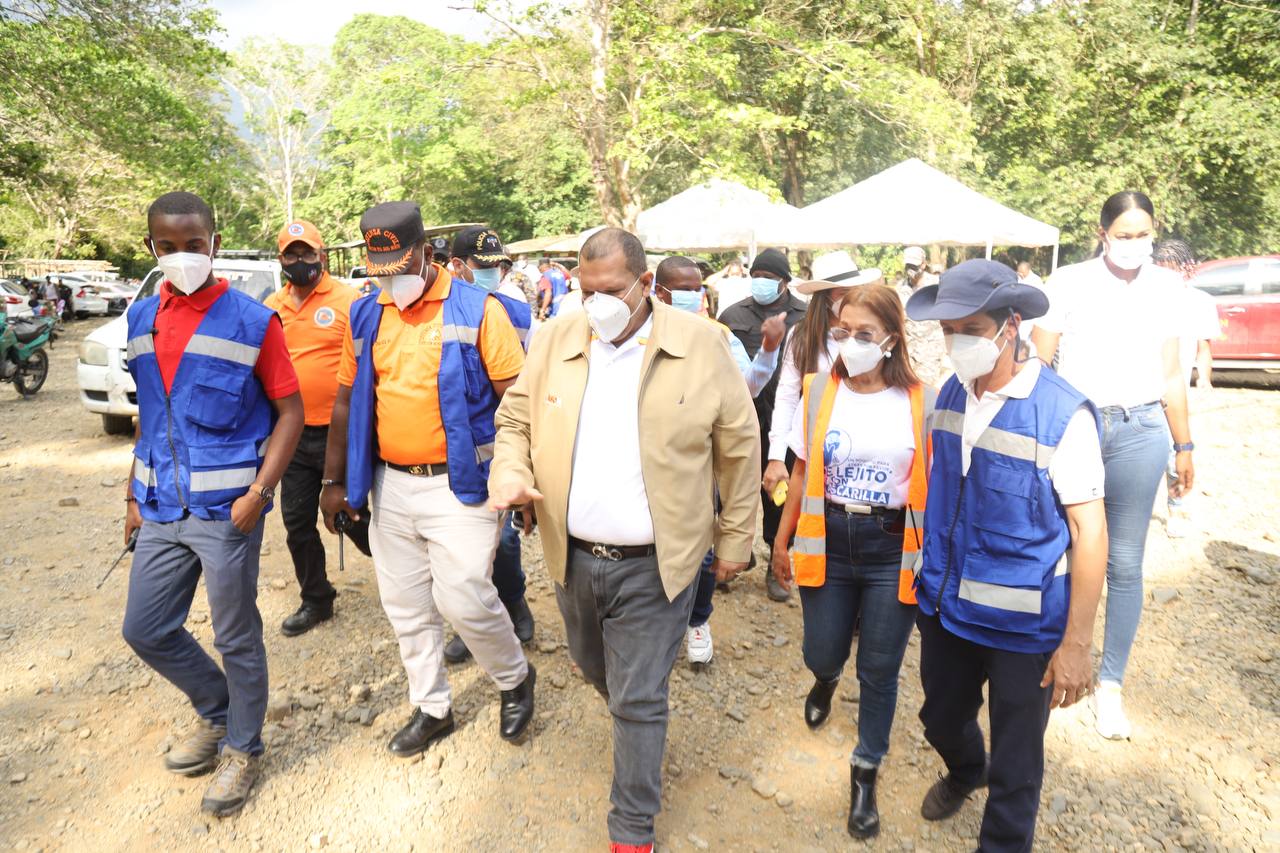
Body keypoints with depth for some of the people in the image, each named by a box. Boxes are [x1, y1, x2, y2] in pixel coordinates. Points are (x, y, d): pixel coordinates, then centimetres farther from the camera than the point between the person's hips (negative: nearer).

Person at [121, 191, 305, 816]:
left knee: (236, 638, 6)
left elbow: (291, 411, -8)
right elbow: (148, 413, 16)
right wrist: (134, 495, 13)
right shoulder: (142, 319, 8)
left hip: (227, 509, -6)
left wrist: (259, 492, -17)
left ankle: (242, 747, 29)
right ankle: (217, 712, 39)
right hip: (161, 508, 6)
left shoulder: (252, 321, -9)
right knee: (145, 630, 14)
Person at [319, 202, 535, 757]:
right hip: (389, 486, 6)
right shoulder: (365, 316, 7)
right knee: (405, 606, 13)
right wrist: (335, 481, 12)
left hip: (459, 485, -5)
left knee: (464, 599, -8)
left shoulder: (477, 310, -8)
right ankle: (432, 708, 33)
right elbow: (347, 400, 12)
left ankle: (514, 679, 22)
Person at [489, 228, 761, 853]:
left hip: (653, 566, -4)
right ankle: (634, 718, 58)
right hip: (573, 557, 4)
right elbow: (515, 419, 9)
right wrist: (510, 473, -13)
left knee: (638, 701, 7)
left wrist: (734, 539, 2)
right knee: (596, 669, 25)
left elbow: (740, 447, -2)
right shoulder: (555, 339, 0)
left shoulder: (701, 343, -9)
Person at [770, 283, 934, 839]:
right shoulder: (820, 390, -2)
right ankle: (826, 680, 54)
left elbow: (935, 486, -1)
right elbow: (803, 473, 5)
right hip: (829, 542, 2)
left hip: (895, 550, -1)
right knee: (821, 656, 14)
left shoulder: (921, 401, -8)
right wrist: (782, 541, 9)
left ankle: (865, 773, 34)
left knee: (879, 671, 10)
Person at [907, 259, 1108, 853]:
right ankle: (964, 772, 58)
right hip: (945, 606, 6)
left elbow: (1089, 530, -15)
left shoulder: (1065, 415, -18)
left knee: (1015, 761, 11)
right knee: (941, 717, 25)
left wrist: (1076, 643, -14)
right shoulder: (949, 396, -1)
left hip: (1023, 625, -5)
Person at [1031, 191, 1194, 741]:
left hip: (1139, 432, 2)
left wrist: (1184, 446, 13)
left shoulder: (1165, 288, 7)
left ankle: (1110, 685, 19)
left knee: (1124, 564, 6)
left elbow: (1170, 374, 12)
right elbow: (1037, 364, -1)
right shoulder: (1069, 283, -2)